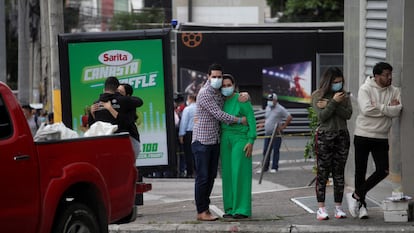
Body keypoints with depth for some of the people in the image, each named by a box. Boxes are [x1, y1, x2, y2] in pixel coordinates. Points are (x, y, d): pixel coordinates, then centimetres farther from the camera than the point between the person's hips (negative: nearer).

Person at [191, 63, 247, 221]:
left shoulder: (219, 92, 11)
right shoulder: (205, 93, -14)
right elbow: (218, 114, -17)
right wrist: (239, 120, -10)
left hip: (215, 140, 8)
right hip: (202, 140, -8)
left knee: (211, 177, 9)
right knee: (202, 177, -7)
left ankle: (205, 208, 14)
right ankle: (201, 212, -6)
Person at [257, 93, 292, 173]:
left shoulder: (280, 109, -7)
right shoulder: (267, 108, 15)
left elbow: (289, 117, -9)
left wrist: (283, 127, -10)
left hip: (276, 134, -6)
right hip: (267, 134, 6)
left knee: (276, 151, -3)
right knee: (265, 151, 4)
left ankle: (274, 167, 1)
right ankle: (264, 167, 9)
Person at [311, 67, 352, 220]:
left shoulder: (344, 95, 10)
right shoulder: (317, 95, 0)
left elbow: (348, 114, -4)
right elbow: (322, 116, -9)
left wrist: (329, 105, -13)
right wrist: (334, 102, -17)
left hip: (342, 136, 3)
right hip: (324, 136, -3)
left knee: (339, 173, 5)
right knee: (322, 172, -4)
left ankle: (338, 207, 9)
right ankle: (321, 208, -2)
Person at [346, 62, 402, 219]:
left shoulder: (394, 91, 4)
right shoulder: (365, 89, -7)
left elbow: (397, 112, -10)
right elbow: (366, 110, -22)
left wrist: (378, 107, -17)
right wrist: (389, 108, -13)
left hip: (381, 138, 4)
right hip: (363, 136, -3)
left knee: (383, 171, -7)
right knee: (360, 172, 3)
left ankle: (356, 196, 6)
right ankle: (361, 205, 15)